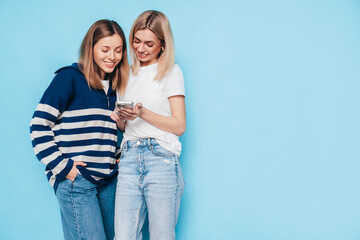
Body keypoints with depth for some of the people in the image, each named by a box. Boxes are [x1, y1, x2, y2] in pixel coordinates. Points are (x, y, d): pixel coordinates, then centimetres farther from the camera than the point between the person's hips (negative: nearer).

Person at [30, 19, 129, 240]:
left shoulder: (114, 85, 16)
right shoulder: (70, 77, -5)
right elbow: (39, 126, -10)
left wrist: (120, 156, 10)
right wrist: (63, 167, -12)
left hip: (108, 179, 7)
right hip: (76, 180, -7)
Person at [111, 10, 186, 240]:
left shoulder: (171, 72, 5)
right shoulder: (128, 74, 19)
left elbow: (179, 125, -1)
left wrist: (143, 113, -13)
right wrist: (119, 119, 1)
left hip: (161, 160, -4)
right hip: (129, 160, 4)